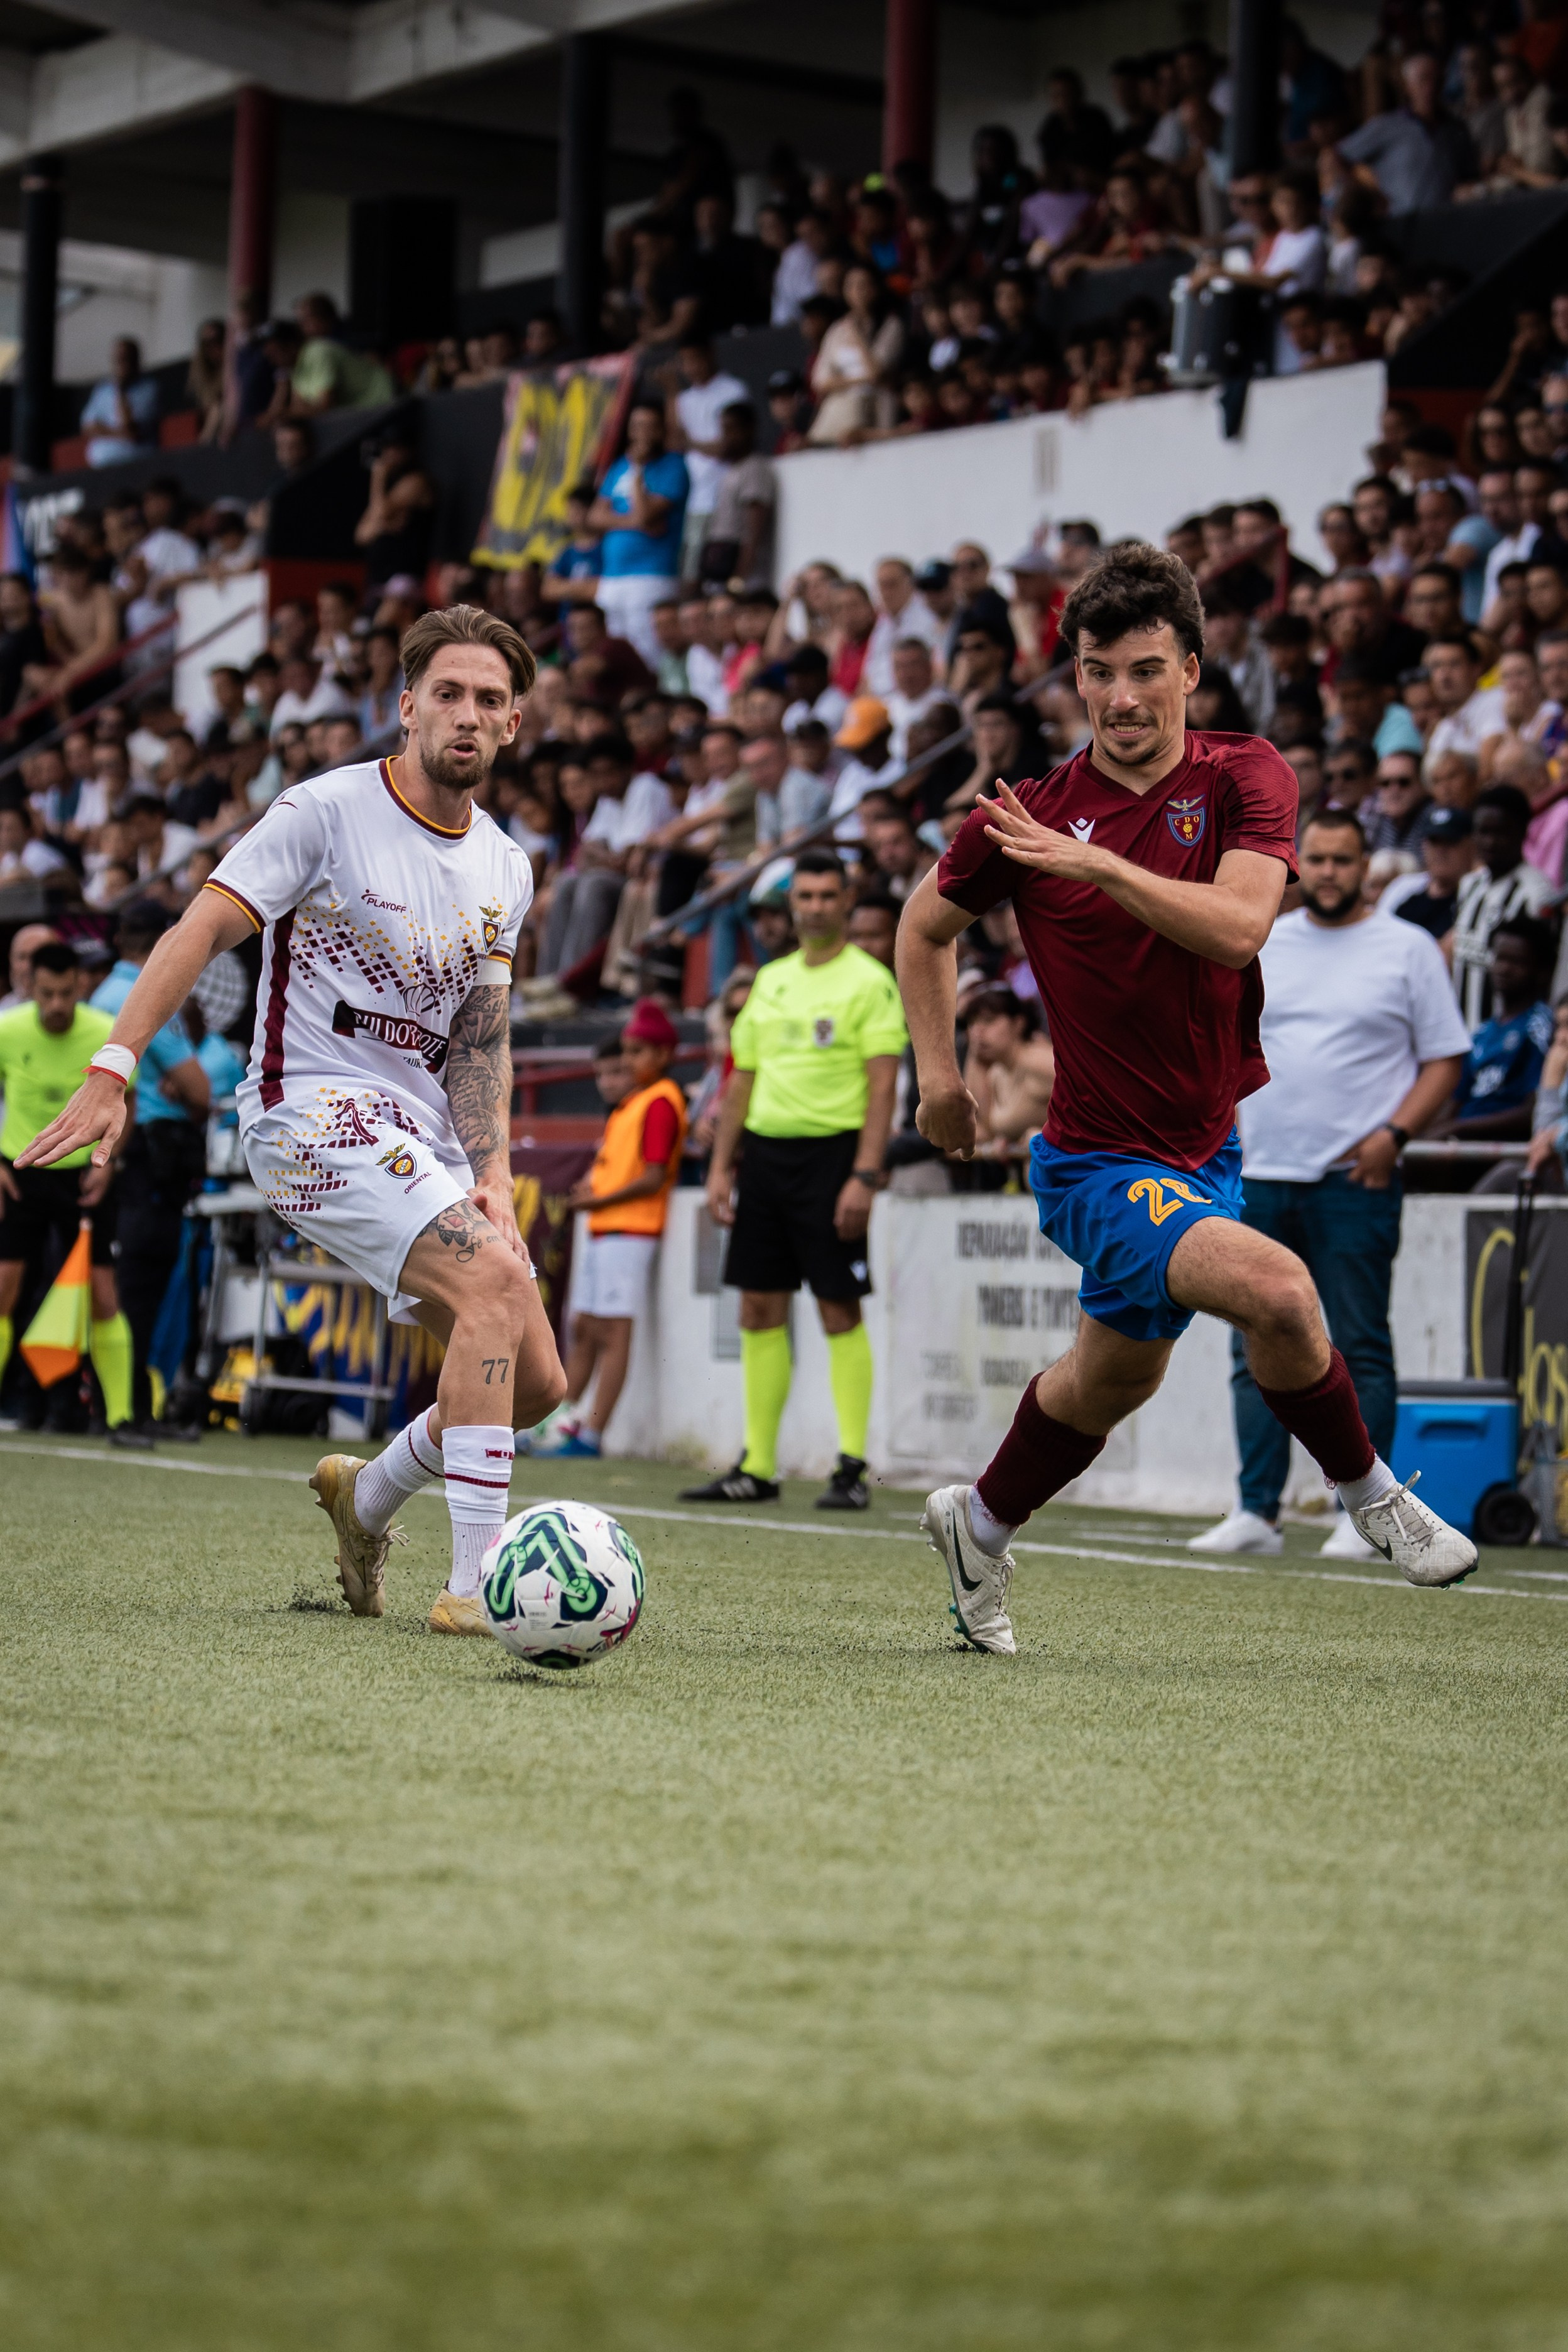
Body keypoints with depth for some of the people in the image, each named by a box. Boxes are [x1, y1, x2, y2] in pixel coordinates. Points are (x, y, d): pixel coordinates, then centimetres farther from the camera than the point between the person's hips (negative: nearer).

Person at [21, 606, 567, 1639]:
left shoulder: (506, 869, 11)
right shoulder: (328, 810, -9)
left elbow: (479, 1039, 13)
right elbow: (200, 932, -12)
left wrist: (491, 1176, -1)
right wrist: (111, 1072, -21)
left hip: (422, 1132, 8)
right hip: (313, 1114, -7)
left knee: (537, 1380, 4)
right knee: (494, 1280, -28)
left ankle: (369, 1494, 32)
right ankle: (475, 1583, -27)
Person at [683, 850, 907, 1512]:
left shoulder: (870, 981, -4)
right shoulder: (770, 980, 16)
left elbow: (883, 1085, -10)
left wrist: (865, 1174, -18)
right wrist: (721, 1166, 13)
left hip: (830, 1152, -6)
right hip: (763, 1152, 6)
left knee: (840, 1310, -7)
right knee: (760, 1311, 6)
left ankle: (852, 1468, -4)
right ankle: (757, 1468, 11)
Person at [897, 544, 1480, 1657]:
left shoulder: (1245, 778, -7)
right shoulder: (1027, 817, -10)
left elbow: (1237, 927, -24)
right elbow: (928, 924, 8)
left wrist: (1096, 863, -32)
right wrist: (940, 1073, 4)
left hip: (1206, 1150, 5)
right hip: (1099, 1163, -5)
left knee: (1116, 1379, 23)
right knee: (1277, 1287, -28)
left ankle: (981, 1530, 48)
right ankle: (1370, 1492, -5)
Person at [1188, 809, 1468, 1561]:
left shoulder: (1407, 949, 3)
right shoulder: (1256, 945, 13)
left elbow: (1445, 1059, 2)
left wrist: (1394, 1134, -11)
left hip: (1355, 1184, -4)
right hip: (1259, 1179, 4)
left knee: (1359, 1350, -4)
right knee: (1256, 1351, 4)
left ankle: (1360, 1518, -1)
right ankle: (1256, 1512, 9)